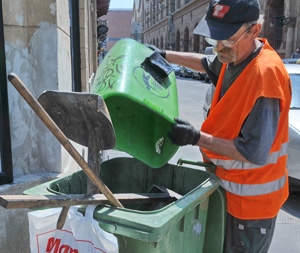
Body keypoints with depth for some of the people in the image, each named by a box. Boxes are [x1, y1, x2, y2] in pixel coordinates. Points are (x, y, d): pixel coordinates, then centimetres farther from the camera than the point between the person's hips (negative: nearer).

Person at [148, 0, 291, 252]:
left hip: (251, 196, -9)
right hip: (230, 184, 9)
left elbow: (255, 153, -30)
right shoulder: (235, 55, -4)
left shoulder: (264, 75, -31)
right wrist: (165, 55, 21)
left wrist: (197, 138, -27)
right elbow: (207, 63, 21)